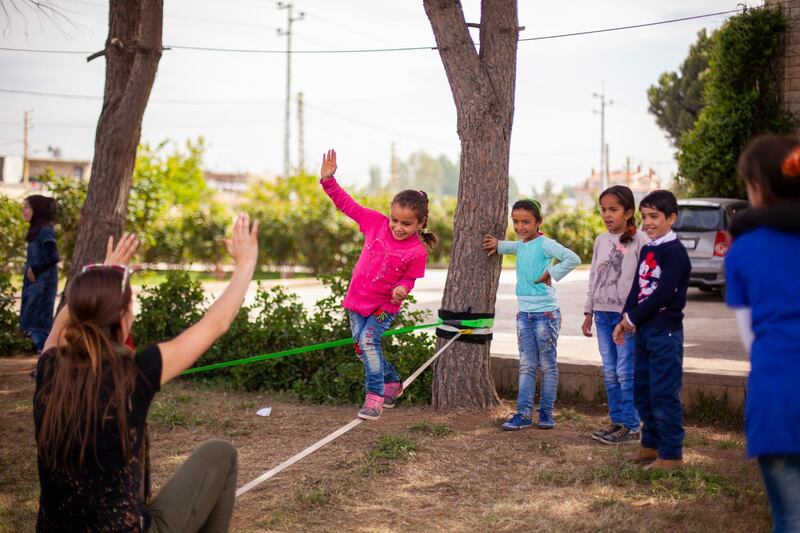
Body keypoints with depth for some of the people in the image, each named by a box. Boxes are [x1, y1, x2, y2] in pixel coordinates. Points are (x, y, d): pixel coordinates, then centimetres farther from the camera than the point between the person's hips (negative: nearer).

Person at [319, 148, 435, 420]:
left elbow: (409, 278, -6)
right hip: (357, 299, 5)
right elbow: (348, 205, -5)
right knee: (363, 347, 12)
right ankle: (392, 383, 35)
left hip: (384, 306, -5)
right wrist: (328, 180, -14)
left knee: (368, 341, -25)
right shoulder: (376, 223, -10)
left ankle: (374, 397, -16)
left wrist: (402, 289, -29)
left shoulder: (417, 252, -17)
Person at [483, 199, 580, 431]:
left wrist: (550, 275, -18)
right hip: (524, 313, 7)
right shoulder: (519, 246, 11)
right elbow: (509, 246, 36)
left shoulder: (545, 244, -12)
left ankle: (546, 412, 12)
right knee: (526, 366, 6)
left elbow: (573, 259, -24)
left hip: (546, 313, -7)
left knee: (547, 365, 4)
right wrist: (497, 244, 15)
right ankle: (524, 413, 6)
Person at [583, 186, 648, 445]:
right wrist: (588, 312, 17)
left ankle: (631, 426, 3)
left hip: (627, 314, -6)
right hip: (603, 313, 7)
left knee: (626, 372, -5)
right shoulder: (601, 241, 13)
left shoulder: (639, 240, -7)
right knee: (610, 373, 11)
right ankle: (617, 420, 20)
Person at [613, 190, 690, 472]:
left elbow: (664, 293, -19)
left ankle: (671, 454, 3)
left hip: (665, 332, -9)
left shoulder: (674, 251, -12)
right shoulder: (647, 250, 14)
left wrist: (633, 318, -13)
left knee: (664, 394, -5)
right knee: (642, 392, 15)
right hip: (644, 331, 9)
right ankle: (651, 444, 29)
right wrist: (624, 321, 3)